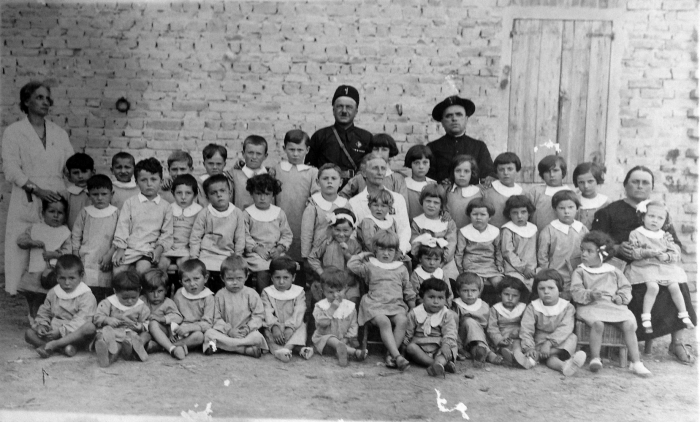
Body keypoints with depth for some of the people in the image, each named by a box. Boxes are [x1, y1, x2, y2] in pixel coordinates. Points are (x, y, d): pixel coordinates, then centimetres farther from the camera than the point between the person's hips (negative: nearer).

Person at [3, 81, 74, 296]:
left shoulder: (59, 132, 17)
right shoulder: (13, 132, 7)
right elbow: (11, 169, -3)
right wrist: (36, 189, -15)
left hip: (56, 200, 3)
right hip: (27, 202, -2)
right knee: (24, 247, -7)